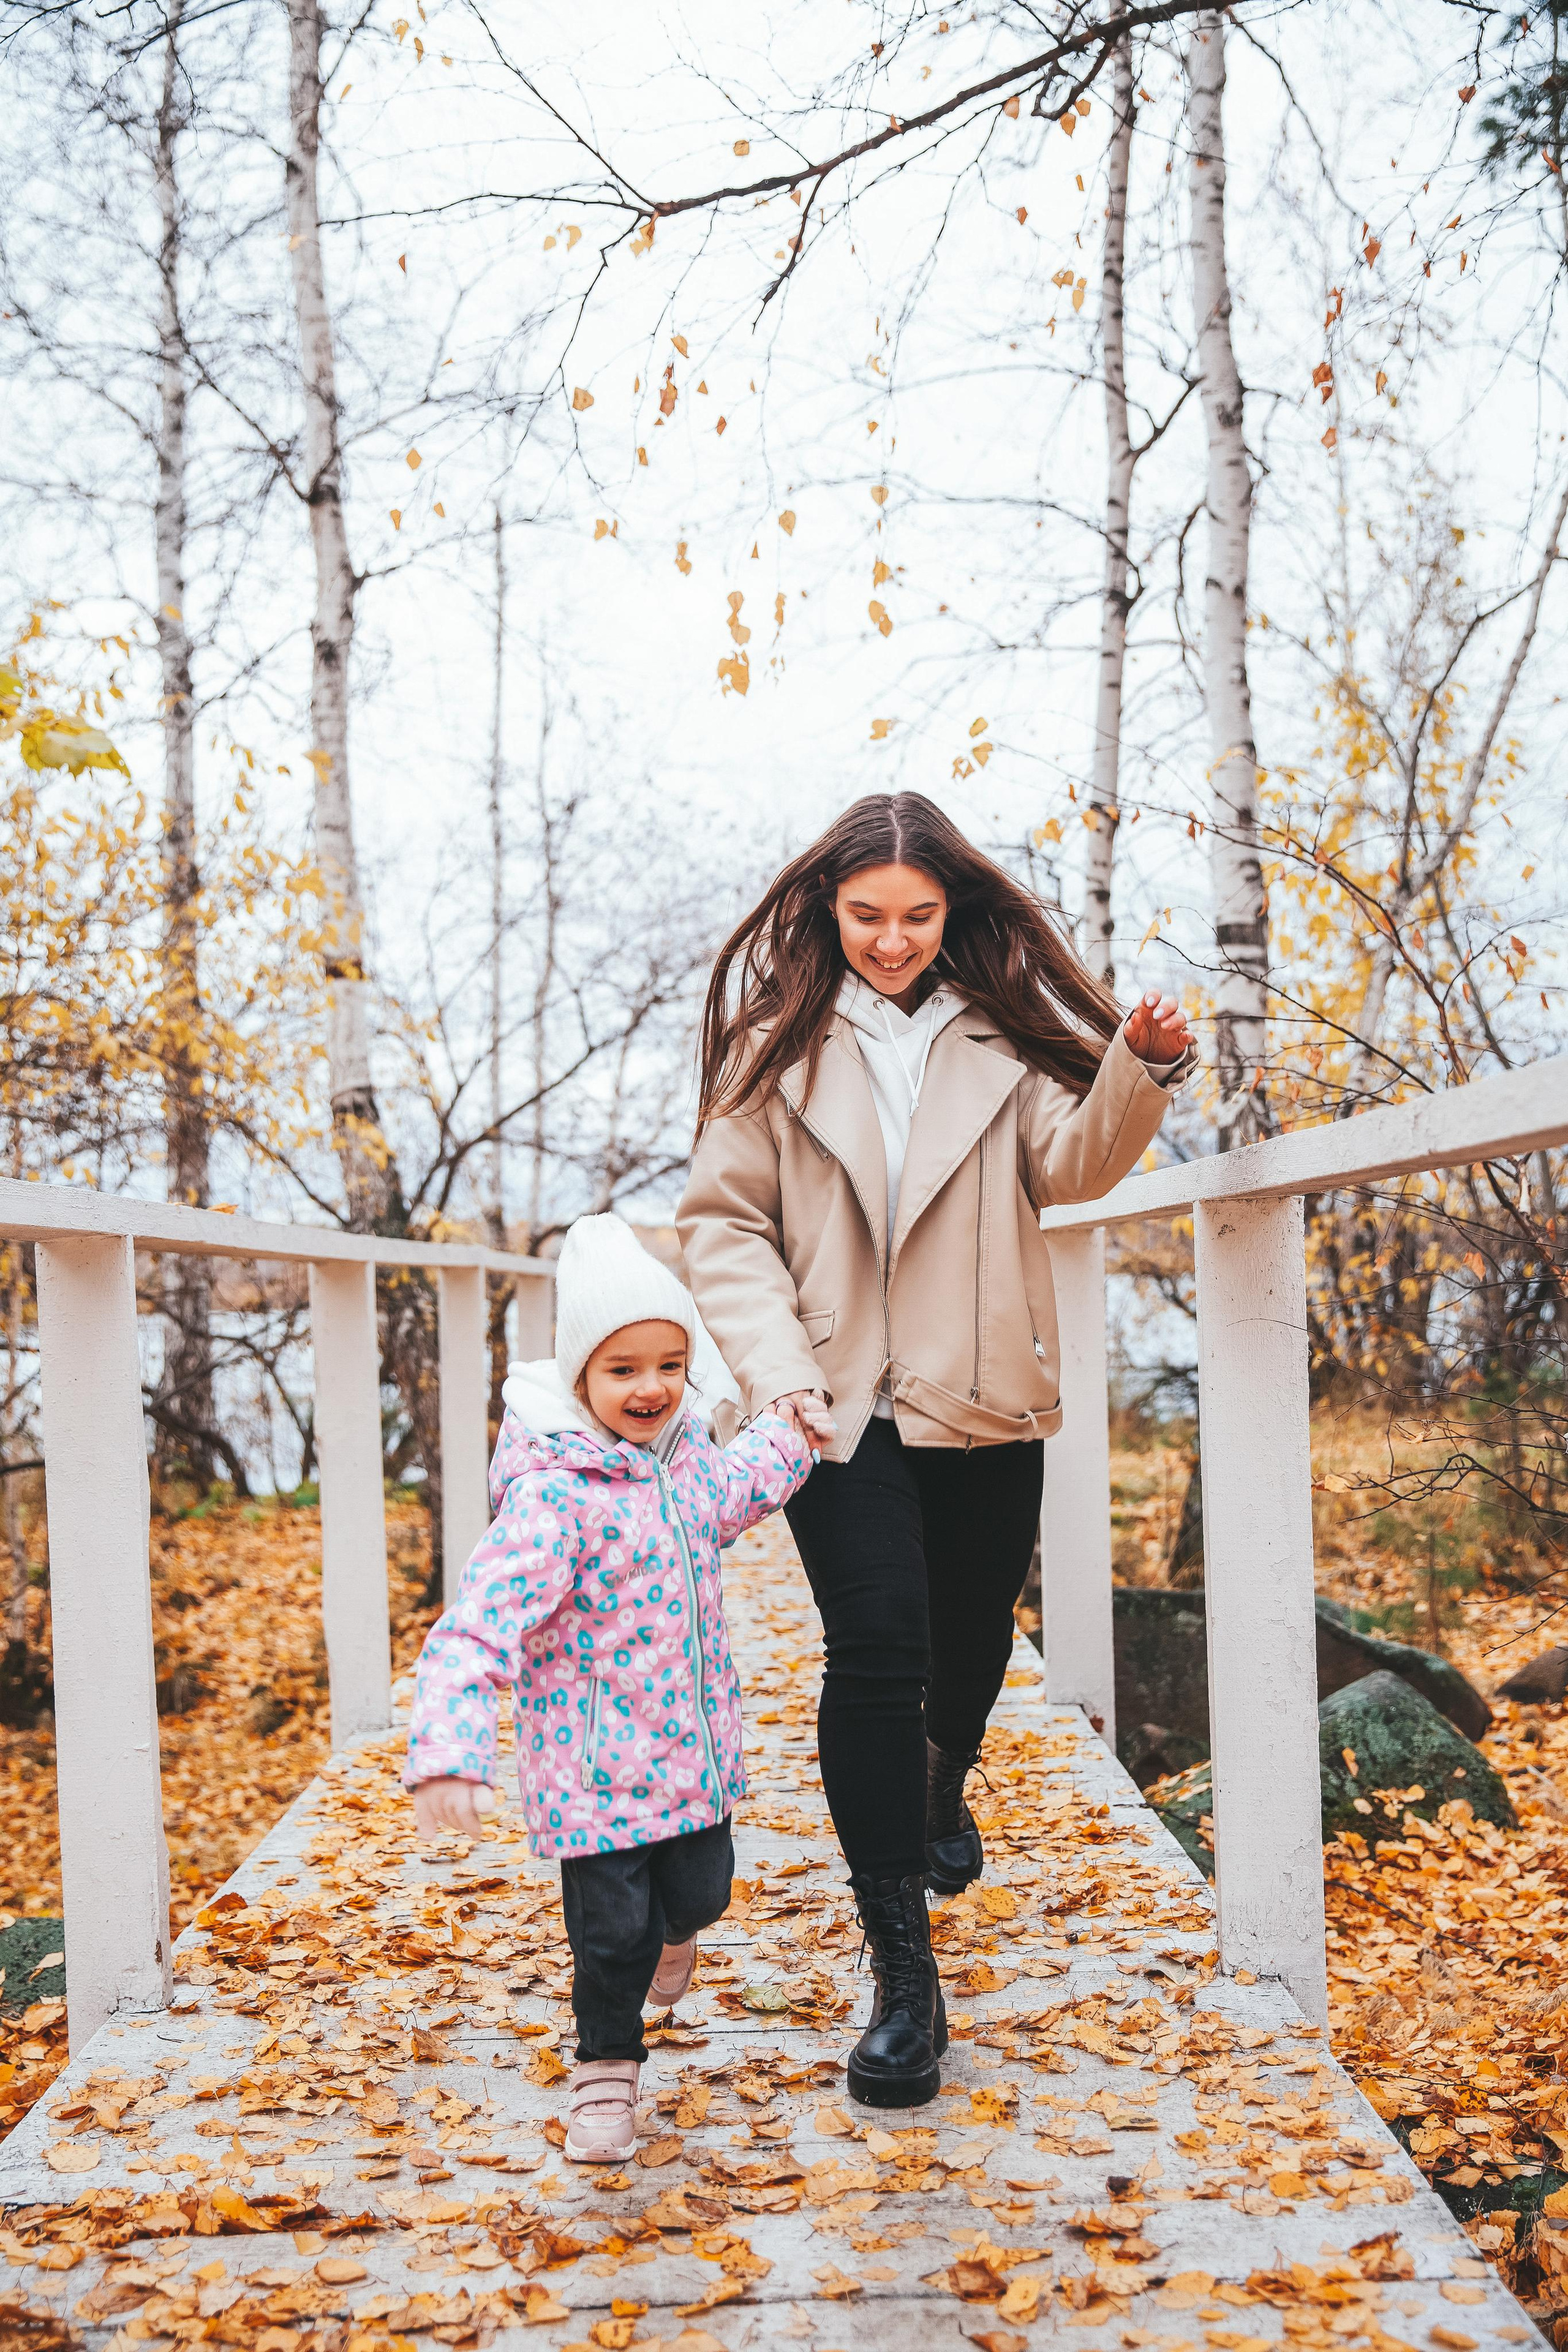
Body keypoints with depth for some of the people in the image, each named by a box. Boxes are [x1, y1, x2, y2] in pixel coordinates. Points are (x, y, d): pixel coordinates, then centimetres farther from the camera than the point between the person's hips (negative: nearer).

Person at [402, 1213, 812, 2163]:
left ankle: (671, 1926, 53)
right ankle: (606, 2062, 27)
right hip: (596, 1760, -6)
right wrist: (449, 1752, -40)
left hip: (694, 1747, 7)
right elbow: (484, 1623, -31)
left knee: (703, 1893, 16)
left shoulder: (685, 1456, 1)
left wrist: (793, 1427, 23)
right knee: (611, 1926, 1)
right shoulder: (555, 1495, -25)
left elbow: (731, 1492, 28)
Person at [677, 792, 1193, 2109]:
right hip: (845, 1402, -3)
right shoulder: (782, 1036, -1)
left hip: (987, 1403, 3)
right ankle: (903, 1972, -9)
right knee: (877, 1652, -15)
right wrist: (778, 1367, -13)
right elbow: (724, 1222, -1)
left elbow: (1068, 1165, -6)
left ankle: (941, 1789, 51)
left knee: (972, 1640, 17)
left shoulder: (1004, 1023, 5)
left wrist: (1138, 1072, -24)